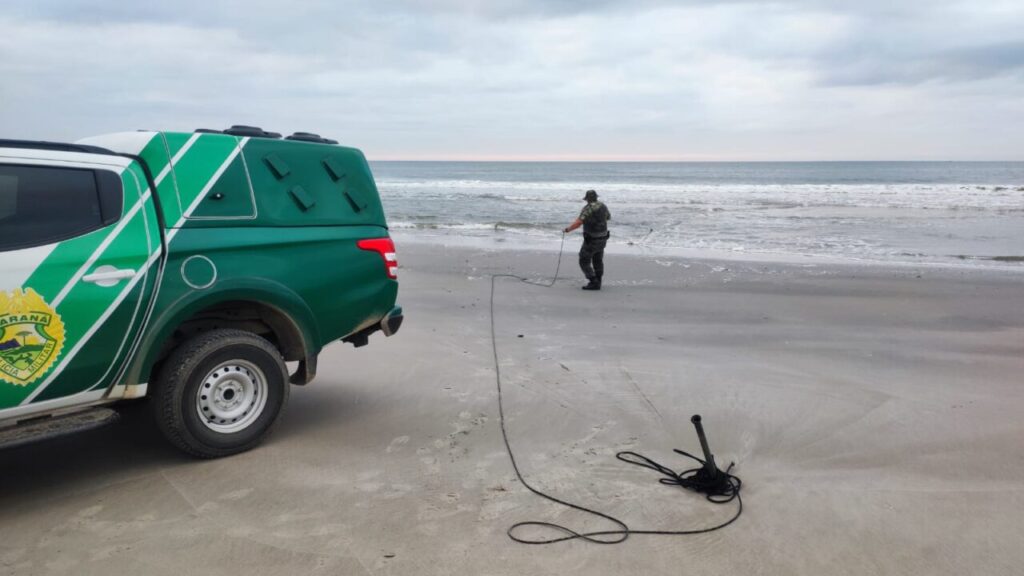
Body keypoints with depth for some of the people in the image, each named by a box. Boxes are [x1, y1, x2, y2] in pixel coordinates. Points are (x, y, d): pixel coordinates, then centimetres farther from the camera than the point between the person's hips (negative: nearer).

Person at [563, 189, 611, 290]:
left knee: (584, 261, 0)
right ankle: (597, 282, 30)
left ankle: (593, 283, -6)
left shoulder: (588, 208, -18)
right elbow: (608, 217, 25)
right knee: (598, 261, 21)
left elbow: (578, 222, -29)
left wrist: (567, 229, -19)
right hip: (603, 238, 8)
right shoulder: (603, 206, 4)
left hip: (591, 240, -8)